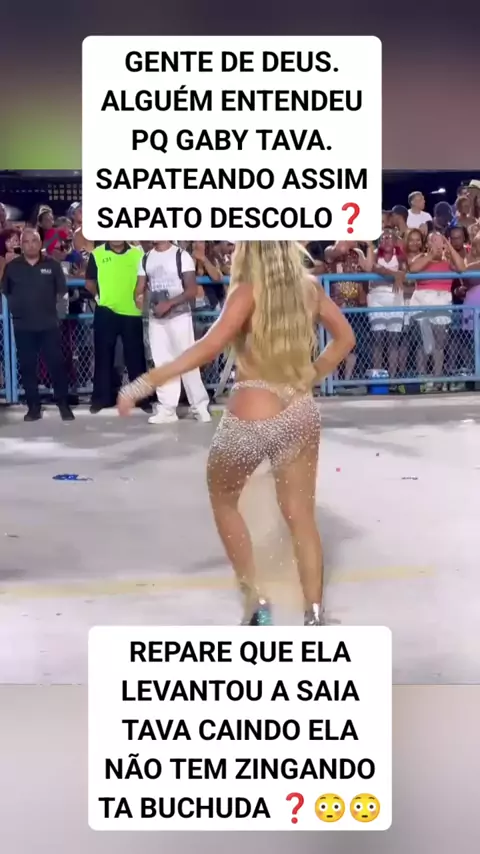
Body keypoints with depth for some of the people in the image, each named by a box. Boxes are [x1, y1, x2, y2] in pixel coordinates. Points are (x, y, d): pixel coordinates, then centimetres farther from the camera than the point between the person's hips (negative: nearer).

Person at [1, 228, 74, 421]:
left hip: (49, 324, -1)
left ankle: (63, 405, 8)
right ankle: (33, 407, 13)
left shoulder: (52, 265, 0)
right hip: (23, 326, 2)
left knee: (56, 364, -2)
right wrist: (17, 308, 9)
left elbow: (61, 291, 8)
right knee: (27, 367, 5)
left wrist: (52, 305, 3)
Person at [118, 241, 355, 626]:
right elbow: (345, 337, 11)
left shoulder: (249, 291, -14)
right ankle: (315, 616, 15)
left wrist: (147, 382, -25)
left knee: (223, 501, 21)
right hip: (301, 414, 5)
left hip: (251, 421, -5)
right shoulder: (308, 285, 2)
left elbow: (210, 346, -25)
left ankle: (255, 598, 17)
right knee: (302, 517, 15)